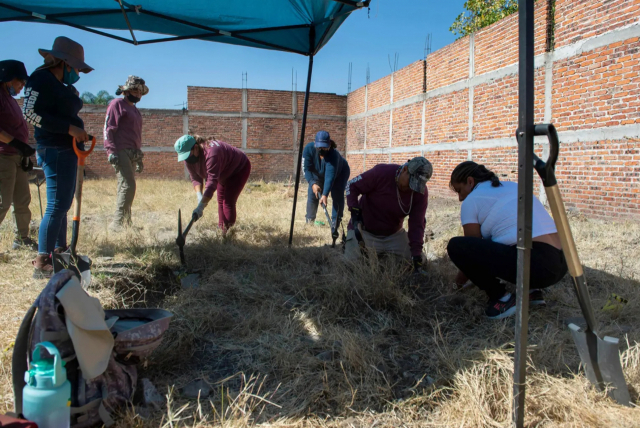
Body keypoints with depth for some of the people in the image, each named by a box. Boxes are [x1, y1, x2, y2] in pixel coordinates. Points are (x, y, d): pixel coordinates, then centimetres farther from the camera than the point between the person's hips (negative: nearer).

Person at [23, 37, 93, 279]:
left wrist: (79, 133, 8)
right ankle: (42, 263, -8)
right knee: (57, 206, -12)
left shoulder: (61, 85, 18)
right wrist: (69, 128, -24)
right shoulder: (41, 79, -10)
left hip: (67, 150, 11)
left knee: (63, 204, 16)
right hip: (56, 151, -11)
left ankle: (60, 252, 27)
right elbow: (30, 113, -21)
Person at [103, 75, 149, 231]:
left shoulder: (135, 110, 26)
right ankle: (117, 222, -15)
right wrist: (111, 151, -18)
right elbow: (108, 128, -8)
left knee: (126, 188, 6)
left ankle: (125, 223, 9)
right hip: (120, 152, -8)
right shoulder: (117, 104, 1)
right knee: (128, 186, -17)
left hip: (132, 154, 8)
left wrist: (139, 158, 26)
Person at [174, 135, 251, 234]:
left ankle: (228, 231, -11)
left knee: (228, 201, -16)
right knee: (221, 200, 8)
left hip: (240, 169, -9)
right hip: (224, 173, 9)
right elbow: (195, 178, -9)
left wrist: (200, 207, -47)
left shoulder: (211, 153, -42)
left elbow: (212, 182, -45)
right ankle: (221, 228, 16)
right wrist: (199, 196, -28)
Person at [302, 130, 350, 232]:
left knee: (337, 196, -18)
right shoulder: (309, 148, -33)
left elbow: (330, 176, -50)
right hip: (318, 174, 4)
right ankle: (309, 221, 12)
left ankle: (335, 224, -11)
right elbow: (306, 168, -27)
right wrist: (312, 183, -40)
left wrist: (325, 195, -58)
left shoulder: (333, 155, -44)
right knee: (312, 194, -3)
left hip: (339, 173, -4)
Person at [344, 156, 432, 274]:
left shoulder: (421, 192, -13)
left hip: (394, 234, 4)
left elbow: (417, 224, -13)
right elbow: (352, 186, -15)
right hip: (365, 230, -4)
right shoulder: (381, 172, -25)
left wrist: (417, 256, -21)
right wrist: (355, 213, -26)